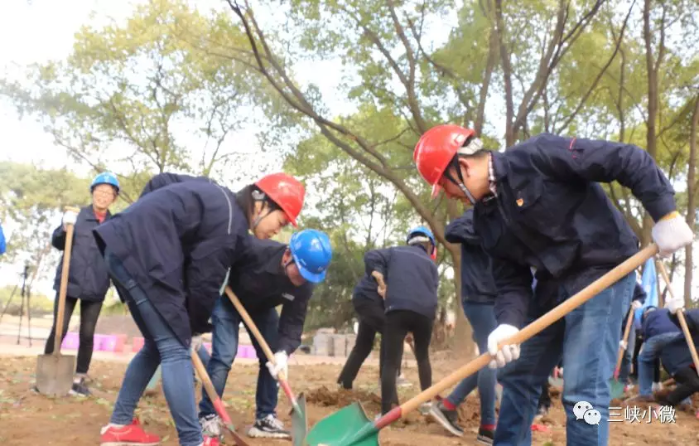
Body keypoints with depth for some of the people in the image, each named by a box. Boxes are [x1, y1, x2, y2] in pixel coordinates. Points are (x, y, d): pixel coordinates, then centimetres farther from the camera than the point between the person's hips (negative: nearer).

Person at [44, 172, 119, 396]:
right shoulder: (77, 215, 2)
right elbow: (57, 243, -2)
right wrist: (64, 228, -22)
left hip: (96, 287, 2)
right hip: (69, 282, -1)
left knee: (87, 334, 5)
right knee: (58, 330, -1)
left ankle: (80, 378, 15)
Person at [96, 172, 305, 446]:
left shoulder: (222, 204, 18)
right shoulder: (231, 221, -12)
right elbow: (205, 280, -9)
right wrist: (196, 328, 7)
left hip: (123, 248, 11)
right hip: (140, 255, -11)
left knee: (157, 345, 18)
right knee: (175, 349, -8)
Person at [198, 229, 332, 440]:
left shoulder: (304, 286, -25)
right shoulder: (254, 251, -41)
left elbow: (294, 322, -21)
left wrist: (283, 351, -37)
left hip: (262, 308, 5)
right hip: (228, 301, -5)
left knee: (273, 358, -2)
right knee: (224, 355, -15)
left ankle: (265, 418, 9)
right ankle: (207, 416, -2)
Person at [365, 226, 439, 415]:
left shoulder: (395, 251, 22)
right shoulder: (431, 263, 25)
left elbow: (371, 257, 7)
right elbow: (433, 289, 17)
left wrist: (381, 282, 6)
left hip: (398, 308, -2)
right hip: (425, 312, 2)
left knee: (391, 361, -4)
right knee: (423, 356, 26)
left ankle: (386, 411, -13)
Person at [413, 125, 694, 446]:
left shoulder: (537, 156, -20)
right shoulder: (486, 217, 4)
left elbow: (628, 160, -19)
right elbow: (510, 280, 2)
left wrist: (666, 215, -21)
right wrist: (508, 325, -16)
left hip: (603, 270, -8)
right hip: (553, 282, 8)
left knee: (583, 388, -14)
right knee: (517, 375, 13)